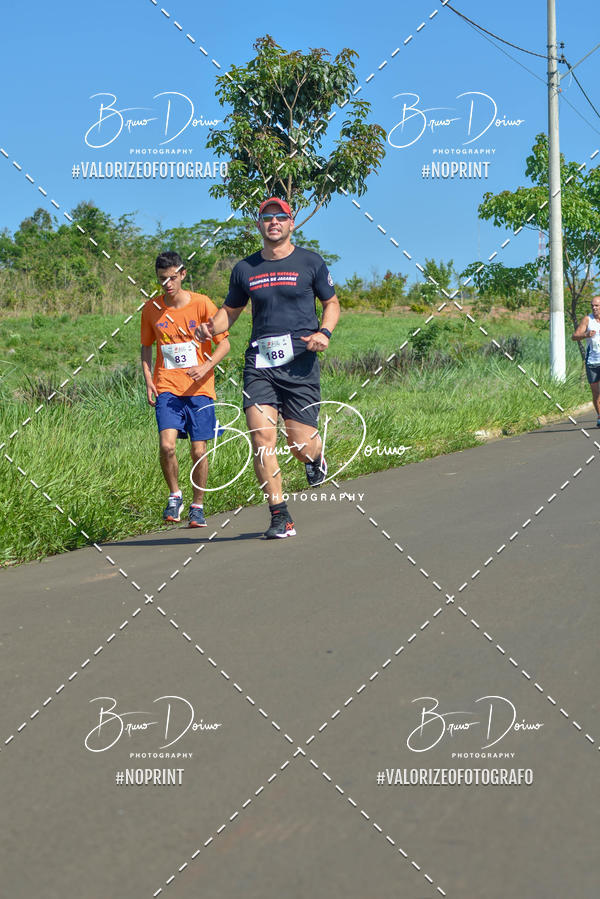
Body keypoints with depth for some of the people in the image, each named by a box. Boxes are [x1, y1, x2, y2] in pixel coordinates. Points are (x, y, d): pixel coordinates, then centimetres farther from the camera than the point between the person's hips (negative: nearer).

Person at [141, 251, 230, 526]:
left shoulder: (202, 304, -4)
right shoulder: (151, 309, 4)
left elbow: (224, 343, 0)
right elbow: (146, 347, 17)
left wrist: (206, 367, -17)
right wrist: (148, 380, 3)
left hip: (199, 388, -1)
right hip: (167, 388, 1)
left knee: (199, 450, -2)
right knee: (166, 444, -17)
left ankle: (197, 506, 17)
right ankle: (174, 496, 7)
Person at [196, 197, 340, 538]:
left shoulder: (310, 262, 5)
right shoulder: (245, 269, 12)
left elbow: (332, 303, 14)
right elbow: (230, 310, 22)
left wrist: (324, 332, -7)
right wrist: (212, 327, 0)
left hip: (300, 361, -2)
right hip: (259, 363, 2)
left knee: (301, 445, -3)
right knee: (262, 439, -13)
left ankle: (317, 456, 37)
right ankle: (280, 517, -5)